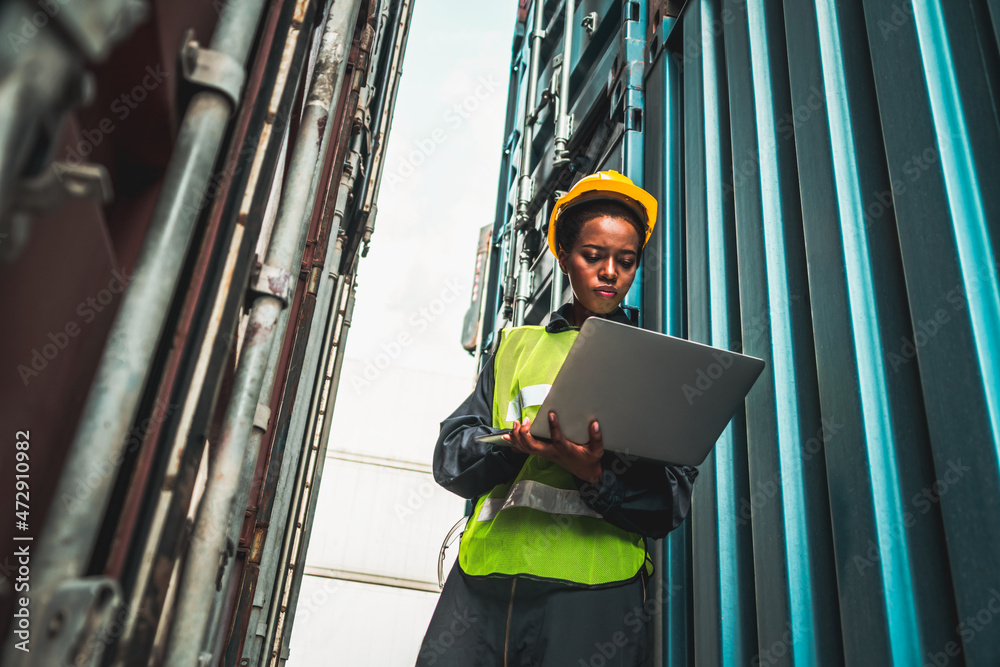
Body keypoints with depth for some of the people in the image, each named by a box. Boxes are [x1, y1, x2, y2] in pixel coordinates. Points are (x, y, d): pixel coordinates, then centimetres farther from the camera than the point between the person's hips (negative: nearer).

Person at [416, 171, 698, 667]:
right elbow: (451, 454, 9)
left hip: (593, 587, -1)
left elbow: (670, 498, 3)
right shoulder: (518, 346, 19)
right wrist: (514, 445, -12)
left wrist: (595, 473, -18)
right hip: (484, 576, 2)